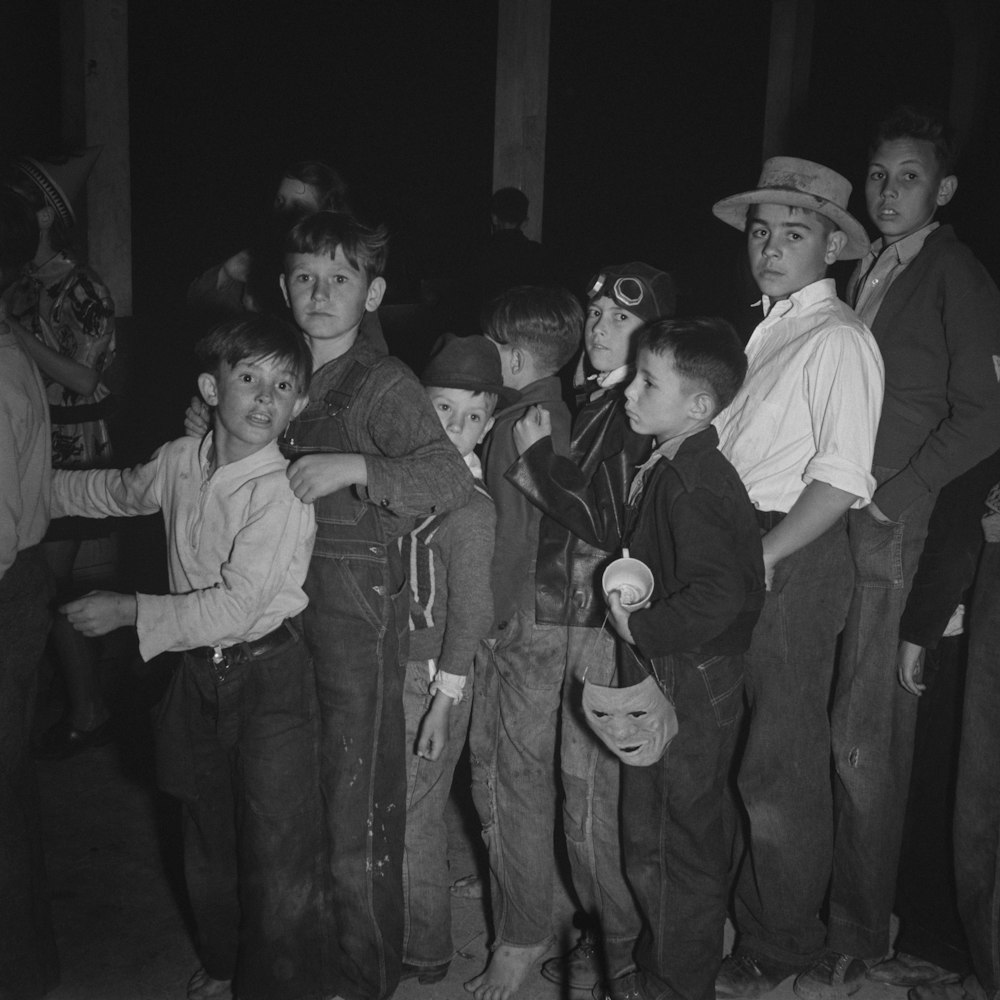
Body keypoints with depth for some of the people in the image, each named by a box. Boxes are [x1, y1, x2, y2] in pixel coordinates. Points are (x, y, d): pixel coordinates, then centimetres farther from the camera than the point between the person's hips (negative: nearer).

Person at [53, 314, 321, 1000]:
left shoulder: (284, 493, -21)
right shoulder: (180, 461, -2)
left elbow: (236, 605, -25)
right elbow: (116, 492, 20)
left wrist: (129, 610, -19)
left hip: (268, 678, -6)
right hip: (198, 673, 6)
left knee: (278, 855, -2)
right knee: (208, 840, 22)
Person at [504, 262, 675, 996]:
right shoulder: (600, 401, 14)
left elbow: (610, 523, -19)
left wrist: (538, 456, -12)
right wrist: (534, 469, 2)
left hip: (604, 621, -9)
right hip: (580, 612, 9)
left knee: (591, 781, 0)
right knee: (589, 777, 16)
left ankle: (617, 940, 18)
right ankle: (607, 921, 31)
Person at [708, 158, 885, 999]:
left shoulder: (838, 340, -9)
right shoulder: (762, 331, 15)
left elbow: (841, 478, -17)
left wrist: (761, 558, -18)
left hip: (795, 559, -8)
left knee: (780, 766, 3)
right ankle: (739, 910, 34)